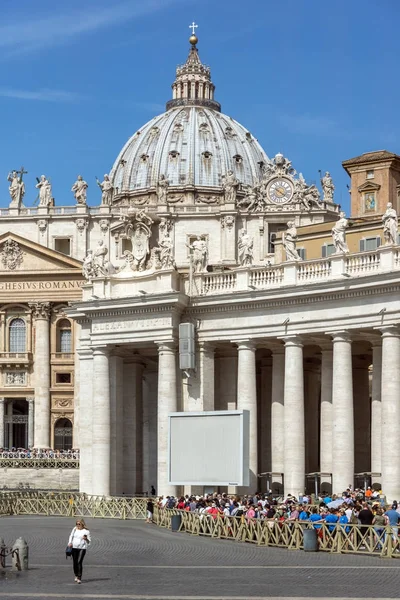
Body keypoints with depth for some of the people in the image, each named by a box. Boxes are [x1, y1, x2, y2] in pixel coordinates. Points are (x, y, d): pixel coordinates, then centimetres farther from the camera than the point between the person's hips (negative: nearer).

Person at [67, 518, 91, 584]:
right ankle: (76, 575, 29)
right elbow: (71, 536, 19)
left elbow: (89, 541, 1)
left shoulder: (86, 531, -1)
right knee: (74, 562, 6)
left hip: (82, 548, -4)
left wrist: (86, 539, -21)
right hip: (74, 547, 4)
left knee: (79, 562, -14)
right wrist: (70, 543, 2)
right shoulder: (75, 529, 10)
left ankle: (79, 578, -13)